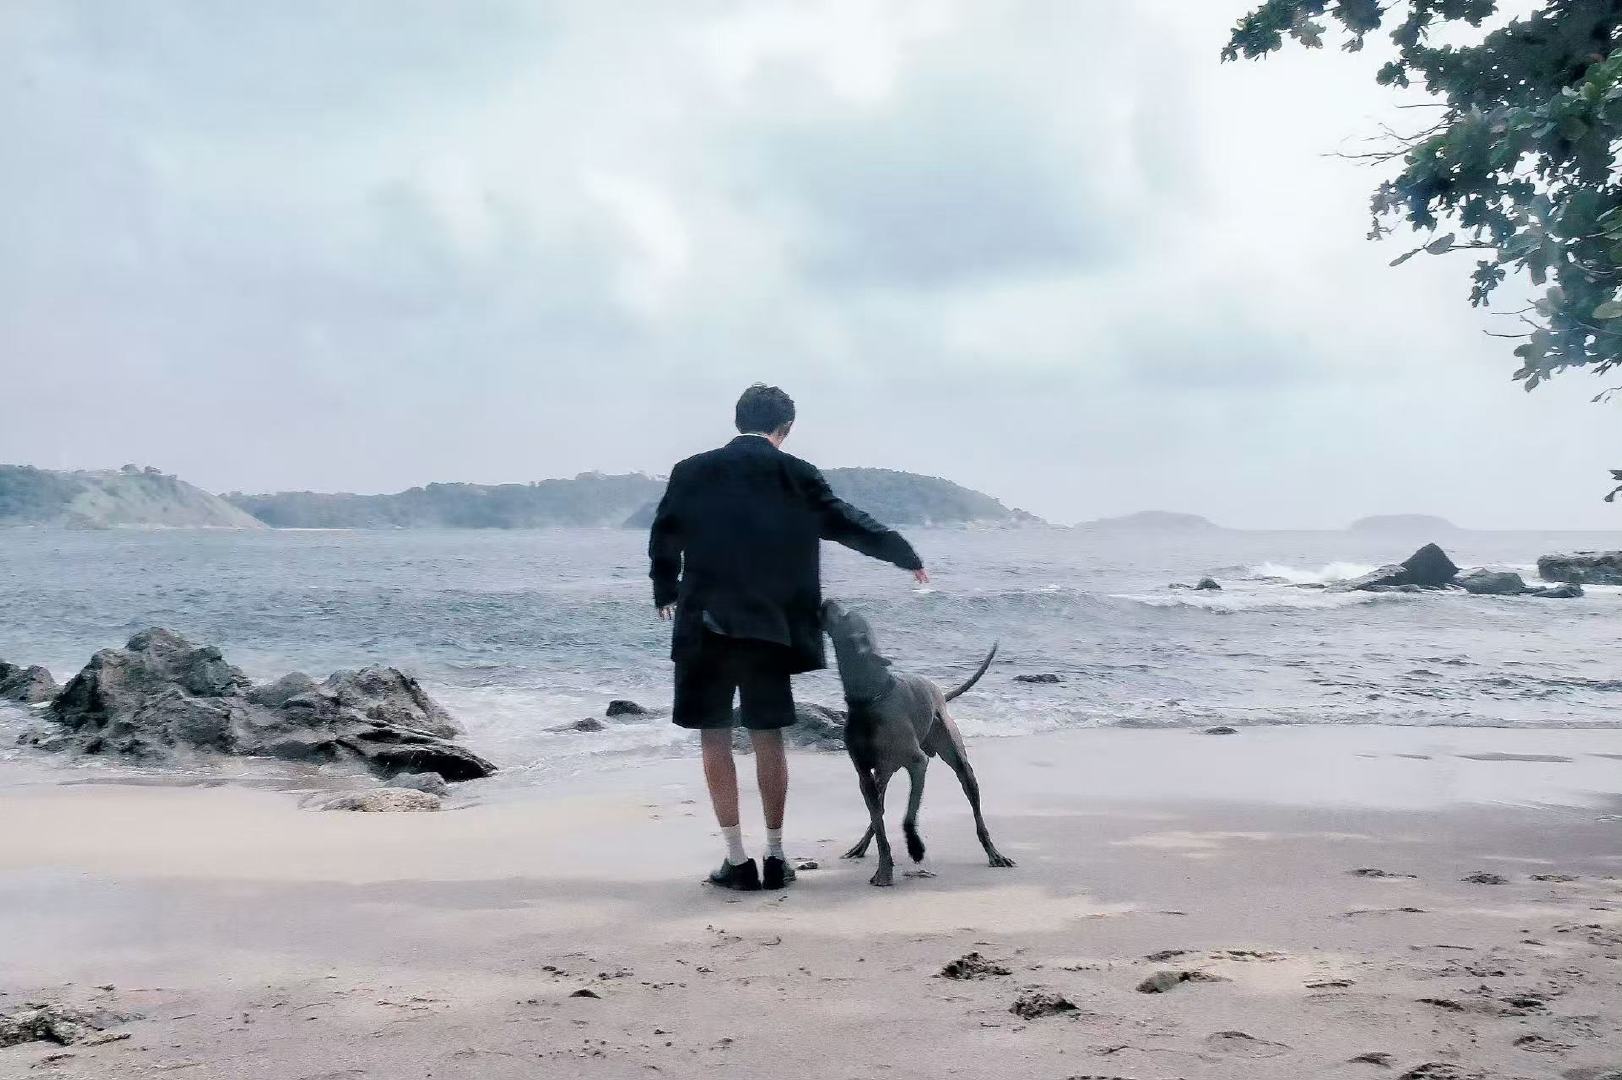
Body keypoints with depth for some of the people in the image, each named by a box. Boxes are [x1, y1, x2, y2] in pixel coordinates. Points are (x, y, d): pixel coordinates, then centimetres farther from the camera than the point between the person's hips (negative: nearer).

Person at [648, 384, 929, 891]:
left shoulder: (691, 472, 3)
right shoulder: (796, 475, 0)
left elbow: (663, 540, 9)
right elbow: (850, 524, 6)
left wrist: (666, 594, 27)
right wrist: (909, 559, 19)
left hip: (704, 625, 0)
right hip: (769, 626, 0)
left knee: (715, 738, 6)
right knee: (768, 737, 10)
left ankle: (738, 861, 6)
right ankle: (775, 858, 14)